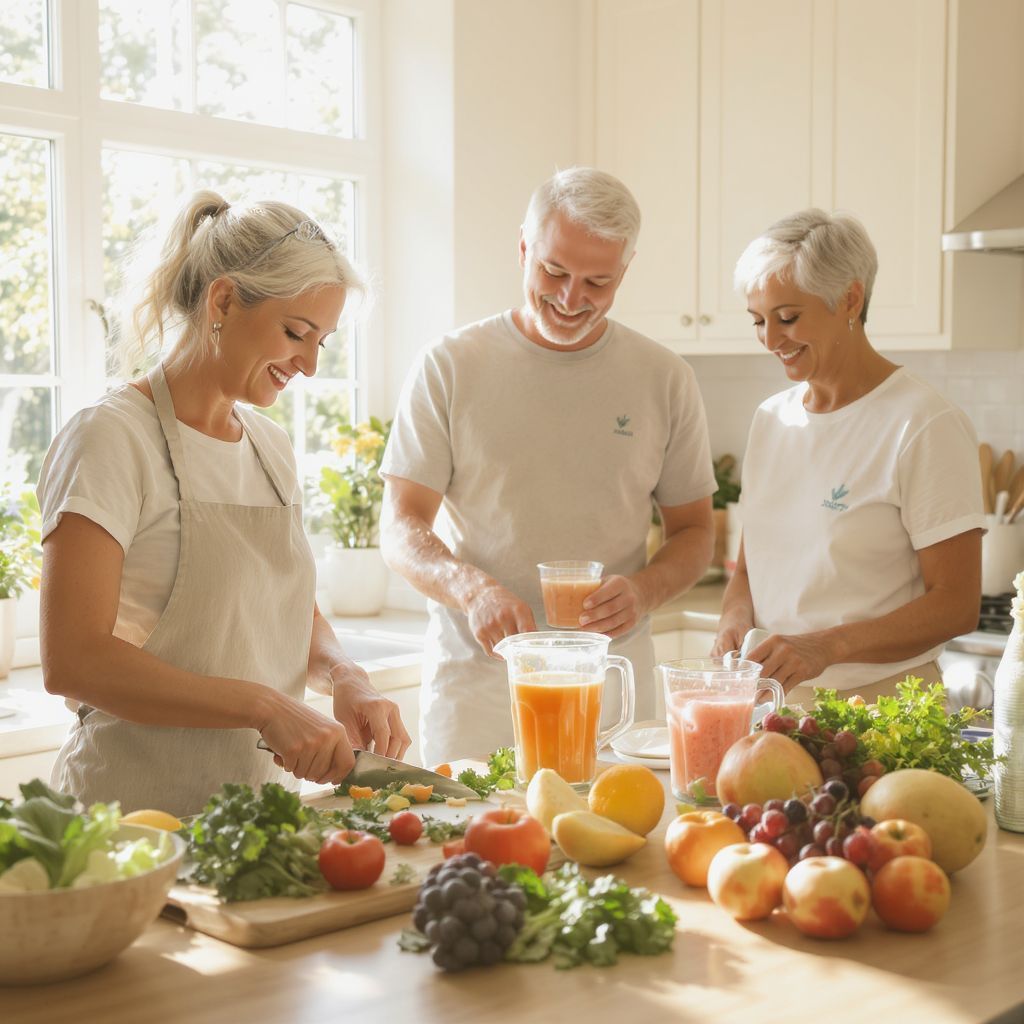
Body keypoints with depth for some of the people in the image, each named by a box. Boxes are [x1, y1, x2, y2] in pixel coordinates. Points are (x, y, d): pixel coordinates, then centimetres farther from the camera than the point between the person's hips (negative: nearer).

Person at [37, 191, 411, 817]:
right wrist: (265, 706, -22)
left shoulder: (272, 448, 11)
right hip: (139, 809, -6)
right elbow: (72, 661, -18)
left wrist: (345, 677, 1)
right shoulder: (113, 439, -10)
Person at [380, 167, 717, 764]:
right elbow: (401, 530, -3)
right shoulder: (451, 367, -1)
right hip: (476, 682, -1)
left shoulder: (665, 380, 4)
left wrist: (645, 591, -11)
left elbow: (694, 531, 11)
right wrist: (473, 588, -23)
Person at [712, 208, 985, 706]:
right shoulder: (771, 419, 12)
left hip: (882, 702, -5)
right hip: (776, 699, 5)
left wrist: (827, 645, -23)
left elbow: (956, 604, -11)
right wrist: (735, 620, -3)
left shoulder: (925, 426, -8)